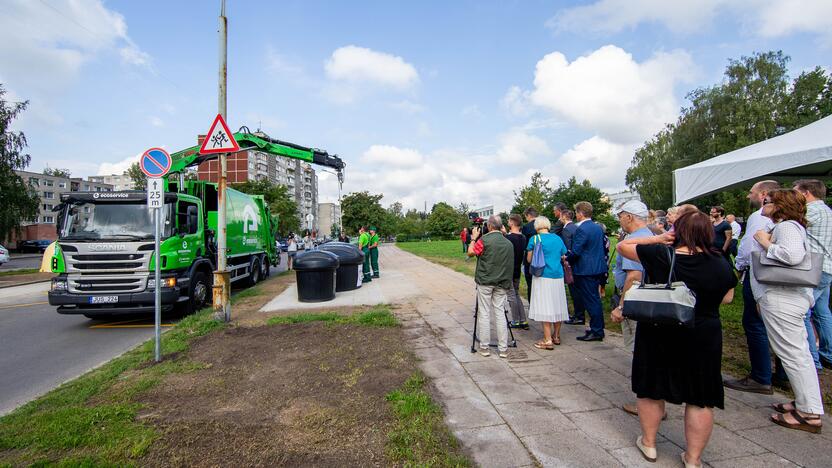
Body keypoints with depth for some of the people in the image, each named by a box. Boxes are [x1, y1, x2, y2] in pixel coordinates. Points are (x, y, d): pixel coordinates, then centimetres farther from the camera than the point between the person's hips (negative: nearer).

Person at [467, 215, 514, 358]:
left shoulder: (484, 239, -11)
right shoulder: (508, 243, 4)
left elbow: (471, 253, 1)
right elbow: (510, 265, 11)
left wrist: (473, 238, 11)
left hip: (485, 282, -4)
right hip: (501, 283, 4)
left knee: (484, 314, 4)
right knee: (500, 313, 8)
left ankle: (484, 347, 9)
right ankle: (503, 349, 11)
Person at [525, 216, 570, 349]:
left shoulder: (535, 239, -6)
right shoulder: (558, 238, 8)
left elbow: (529, 259, -2)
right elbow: (563, 257, 16)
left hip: (543, 276, -5)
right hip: (558, 276, 5)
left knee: (545, 307, -4)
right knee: (557, 306, 13)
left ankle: (548, 340, -5)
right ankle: (556, 336, 24)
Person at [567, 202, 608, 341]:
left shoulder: (582, 229, -18)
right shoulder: (598, 227, 10)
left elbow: (575, 252, -20)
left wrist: (567, 259, -2)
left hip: (586, 270, -9)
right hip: (599, 268, 9)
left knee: (591, 301, -2)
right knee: (595, 299, 17)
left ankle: (597, 332, 4)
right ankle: (598, 328, 27)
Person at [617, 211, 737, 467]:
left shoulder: (659, 254, -14)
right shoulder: (720, 263, -9)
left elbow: (622, 245, -1)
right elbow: (727, 298, 6)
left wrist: (658, 238, -1)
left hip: (657, 335, 0)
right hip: (703, 338, 1)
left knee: (651, 389, 16)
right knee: (700, 399, 12)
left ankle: (649, 443, 30)